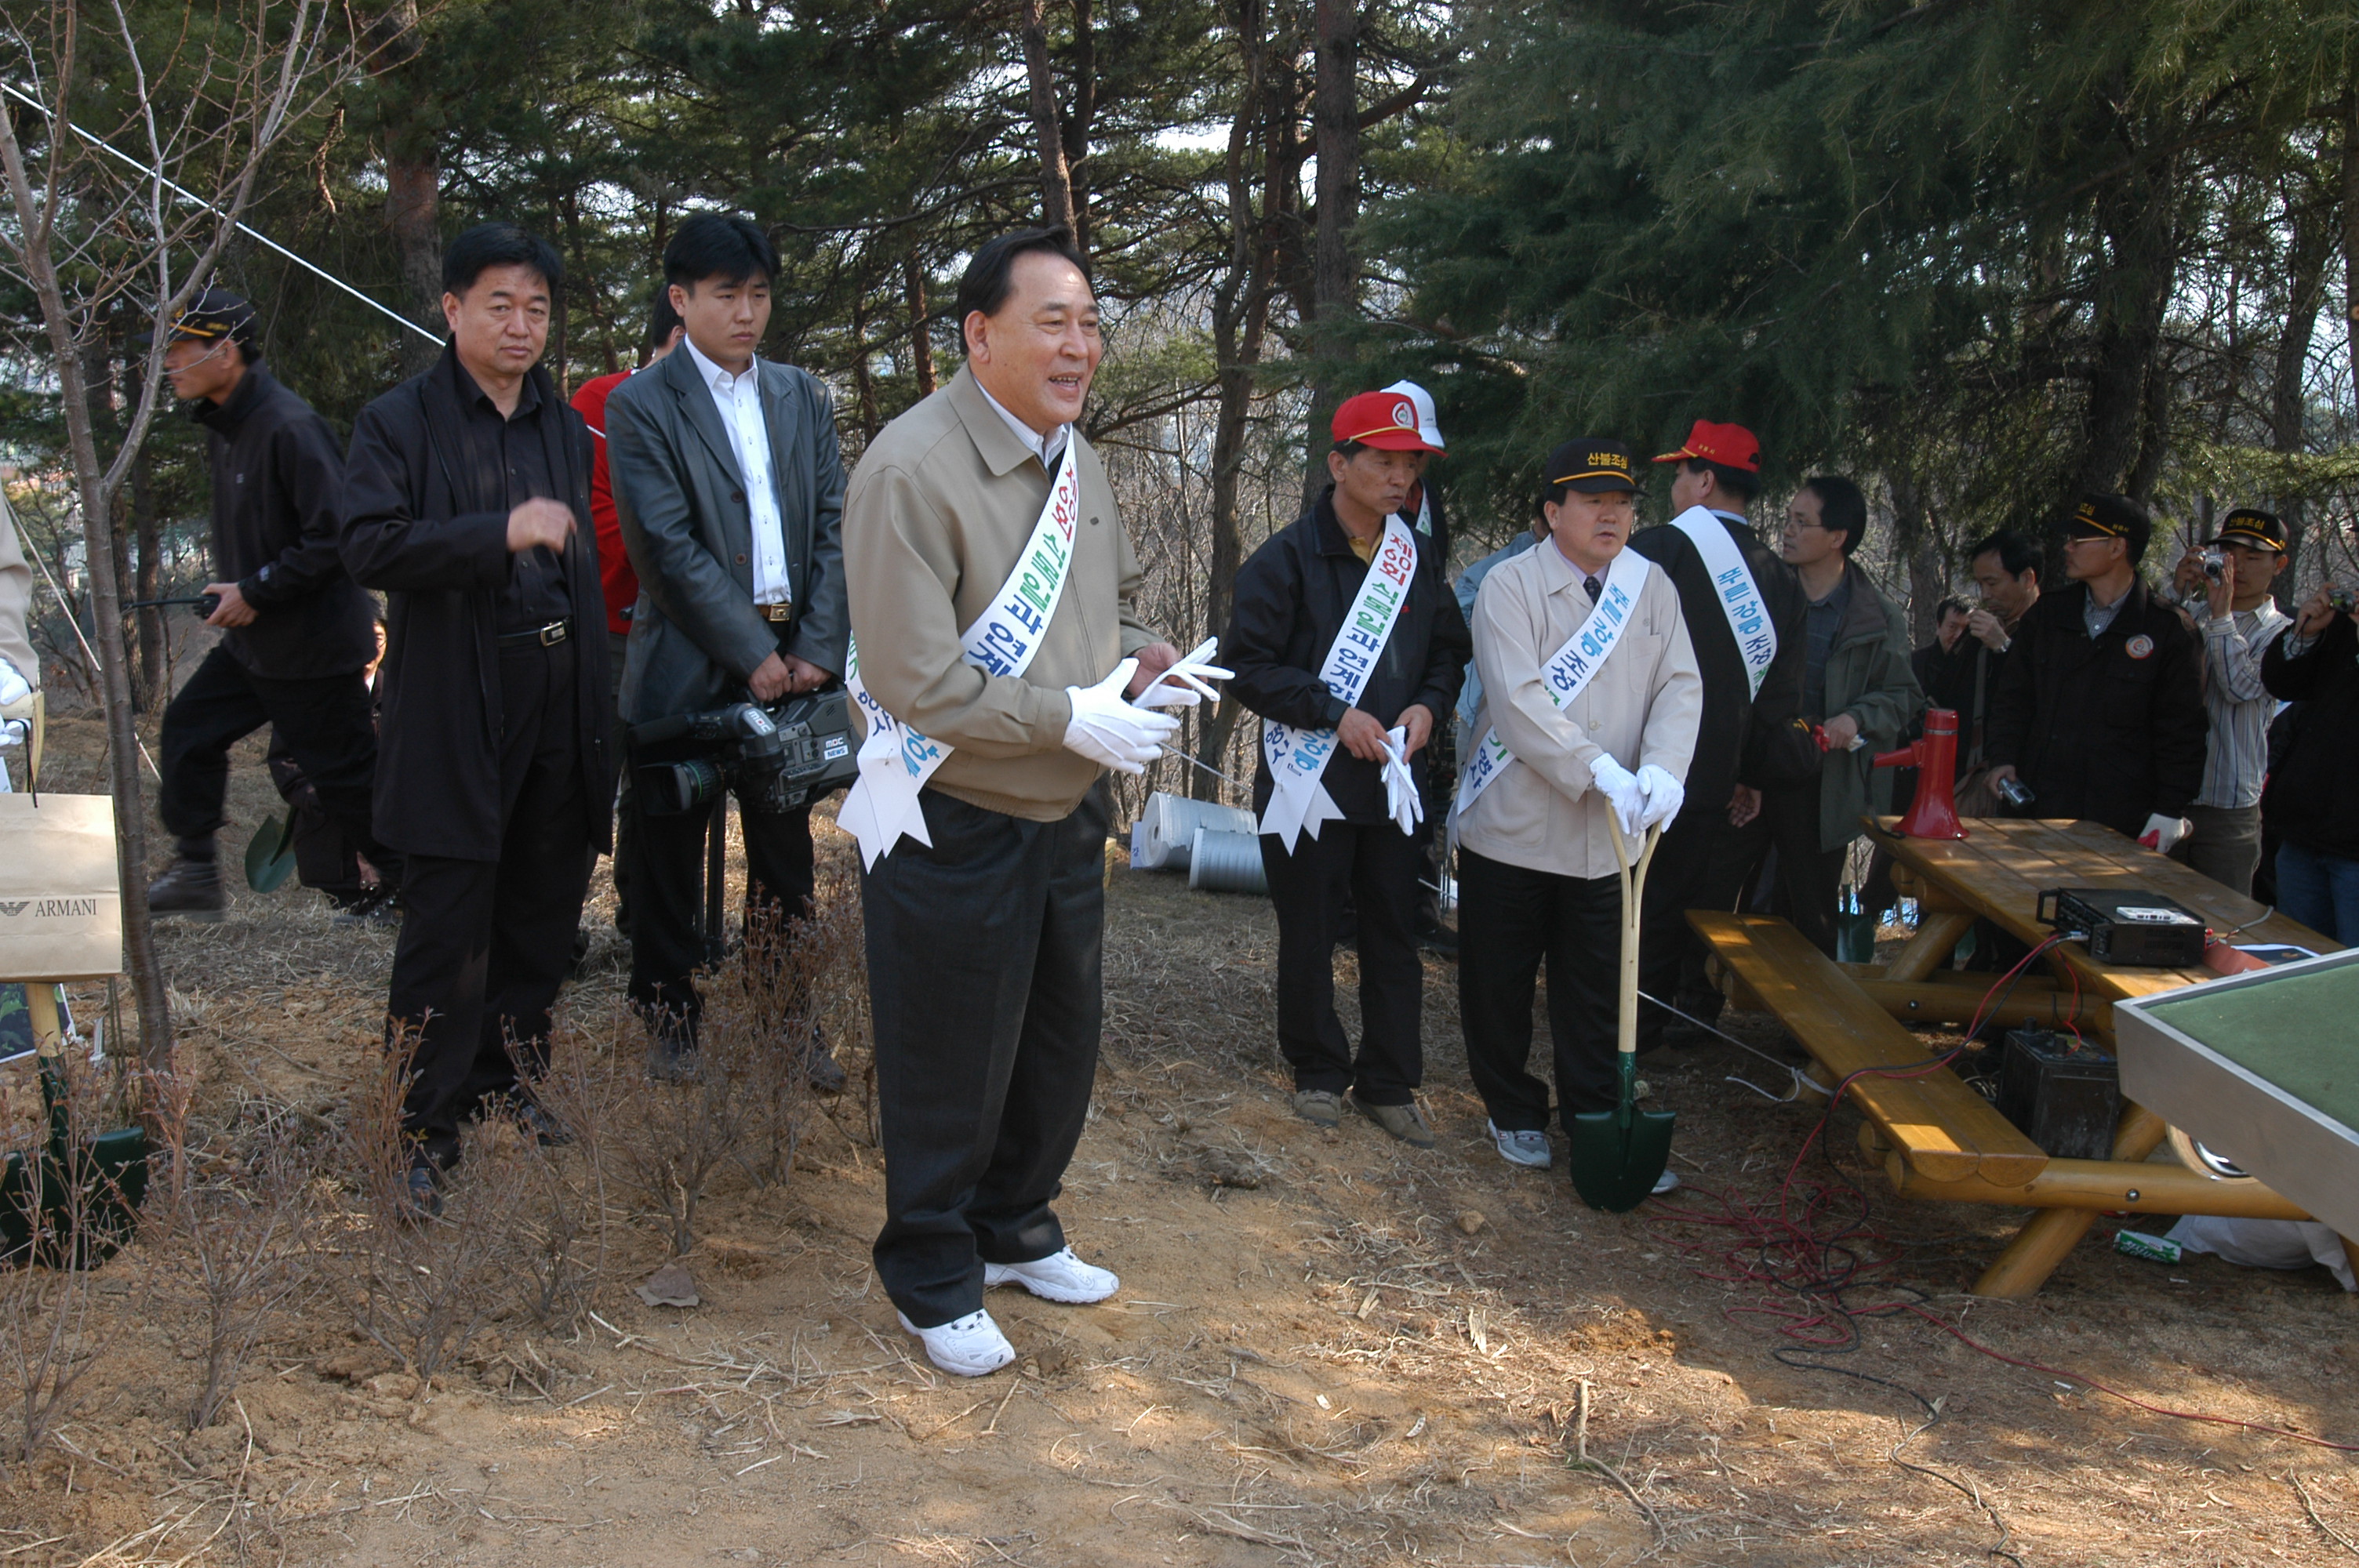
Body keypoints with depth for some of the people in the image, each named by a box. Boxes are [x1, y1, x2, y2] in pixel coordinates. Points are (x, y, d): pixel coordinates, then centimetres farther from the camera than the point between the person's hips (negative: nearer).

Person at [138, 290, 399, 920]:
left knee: (344, 773, 0)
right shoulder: (223, 425, 8)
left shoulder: (289, 427, -23)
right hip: (252, 639, 10)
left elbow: (335, 537, -26)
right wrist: (234, 592, 9)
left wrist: (256, 592, -20)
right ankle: (195, 872, 21)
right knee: (188, 727, 11)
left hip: (313, 642, -9)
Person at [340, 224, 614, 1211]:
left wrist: (599, 701, 14)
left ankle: (507, 1075, 28)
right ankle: (428, 1130, 7)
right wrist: (500, 532, -24)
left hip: (558, 701, 5)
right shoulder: (398, 424, -1)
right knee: (447, 926, -3)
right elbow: (370, 548, -15)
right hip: (456, 711, -5)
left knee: (542, 909, 11)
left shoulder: (565, 428, 15)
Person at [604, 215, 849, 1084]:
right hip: (688, 667, -4)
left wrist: (818, 648, -4)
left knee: (786, 851, 10)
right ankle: (671, 1021, 22)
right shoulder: (641, 406, -5)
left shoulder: (802, 397, 11)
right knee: (670, 856, 7)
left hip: (792, 662, 4)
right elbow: (667, 546, -12)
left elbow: (832, 525, 7)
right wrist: (751, 652, -14)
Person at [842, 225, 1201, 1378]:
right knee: (951, 1067, 7)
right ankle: (933, 1280, 28)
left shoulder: (1071, 458, 7)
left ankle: (1016, 1230, 43)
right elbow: (913, 677, -25)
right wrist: (1073, 720, -22)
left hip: (1066, 814, 8)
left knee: (1061, 1040, 21)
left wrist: (1140, 661, 0)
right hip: (953, 827, -8)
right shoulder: (911, 469, -21)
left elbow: (1113, 597, 23)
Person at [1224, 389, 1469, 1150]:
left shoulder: (1419, 558, 7)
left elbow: (1449, 650, 16)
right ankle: (1318, 1073, 23)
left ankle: (1388, 1083, 19)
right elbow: (1248, 665, -11)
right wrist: (1333, 713, -18)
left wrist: (1429, 704, -4)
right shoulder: (1287, 557, -8)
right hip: (1312, 780, -4)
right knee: (1308, 936, 7)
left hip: (1395, 781, 4)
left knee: (1394, 935, 8)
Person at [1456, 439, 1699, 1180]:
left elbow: (1680, 685, -1)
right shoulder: (1510, 586, -8)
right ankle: (1514, 1112, 28)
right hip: (1512, 827, -3)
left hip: (1608, 837, 3)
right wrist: (1597, 768, -28)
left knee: (1597, 992, 10)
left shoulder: (1653, 587, 6)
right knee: (1499, 986, 10)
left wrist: (1663, 767, -20)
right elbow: (1518, 699, -19)